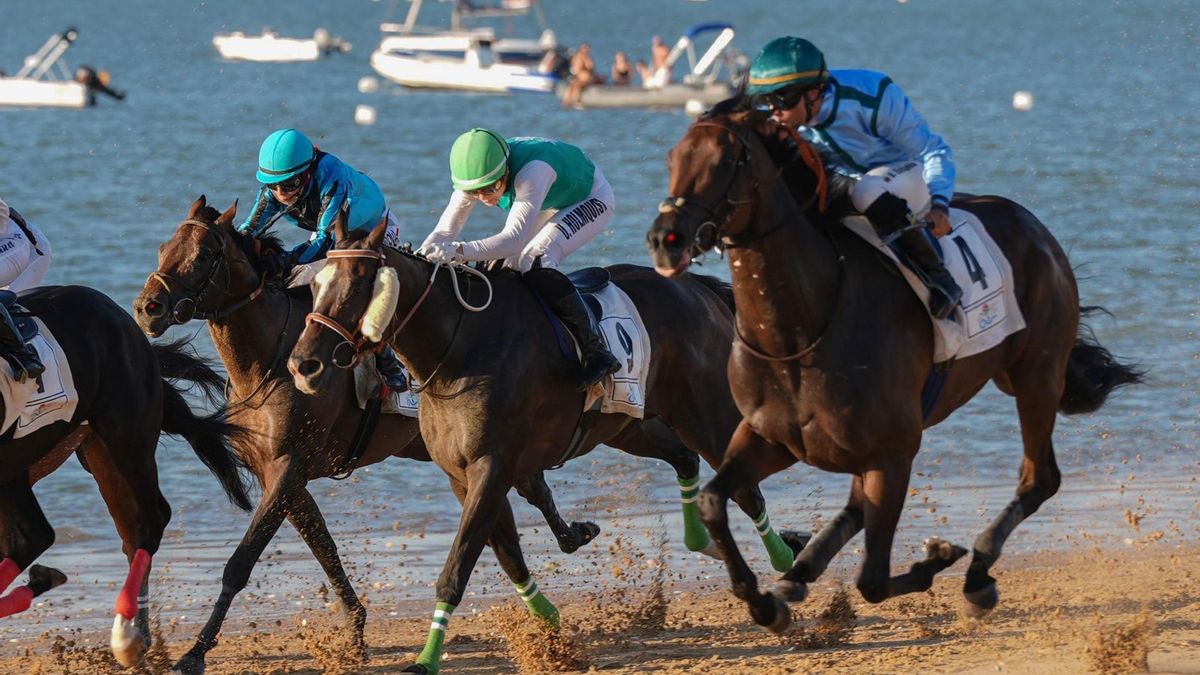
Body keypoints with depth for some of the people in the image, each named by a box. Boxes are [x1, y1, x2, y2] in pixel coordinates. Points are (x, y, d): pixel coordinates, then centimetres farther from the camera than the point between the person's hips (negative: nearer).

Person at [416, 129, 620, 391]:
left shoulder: (532, 171, -42)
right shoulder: (476, 173, -21)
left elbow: (514, 238, -51)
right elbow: (445, 231, -20)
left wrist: (460, 251, -64)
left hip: (590, 199, -8)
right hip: (551, 206, 8)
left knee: (534, 261, -28)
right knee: (510, 270, -2)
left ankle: (596, 352, -27)